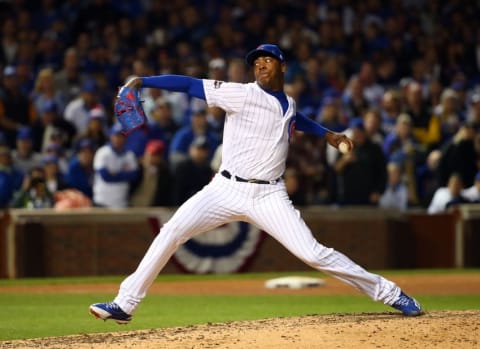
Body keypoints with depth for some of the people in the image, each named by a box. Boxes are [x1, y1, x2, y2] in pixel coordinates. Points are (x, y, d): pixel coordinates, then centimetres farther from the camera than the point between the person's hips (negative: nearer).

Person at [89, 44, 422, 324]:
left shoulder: (288, 103, 13)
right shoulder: (241, 94, -4)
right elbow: (191, 84, -13)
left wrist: (326, 133, 31)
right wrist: (143, 81, -21)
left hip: (269, 196, 2)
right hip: (227, 189, -2)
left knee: (313, 253, -9)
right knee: (172, 233, -14)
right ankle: (125, 304, -6)